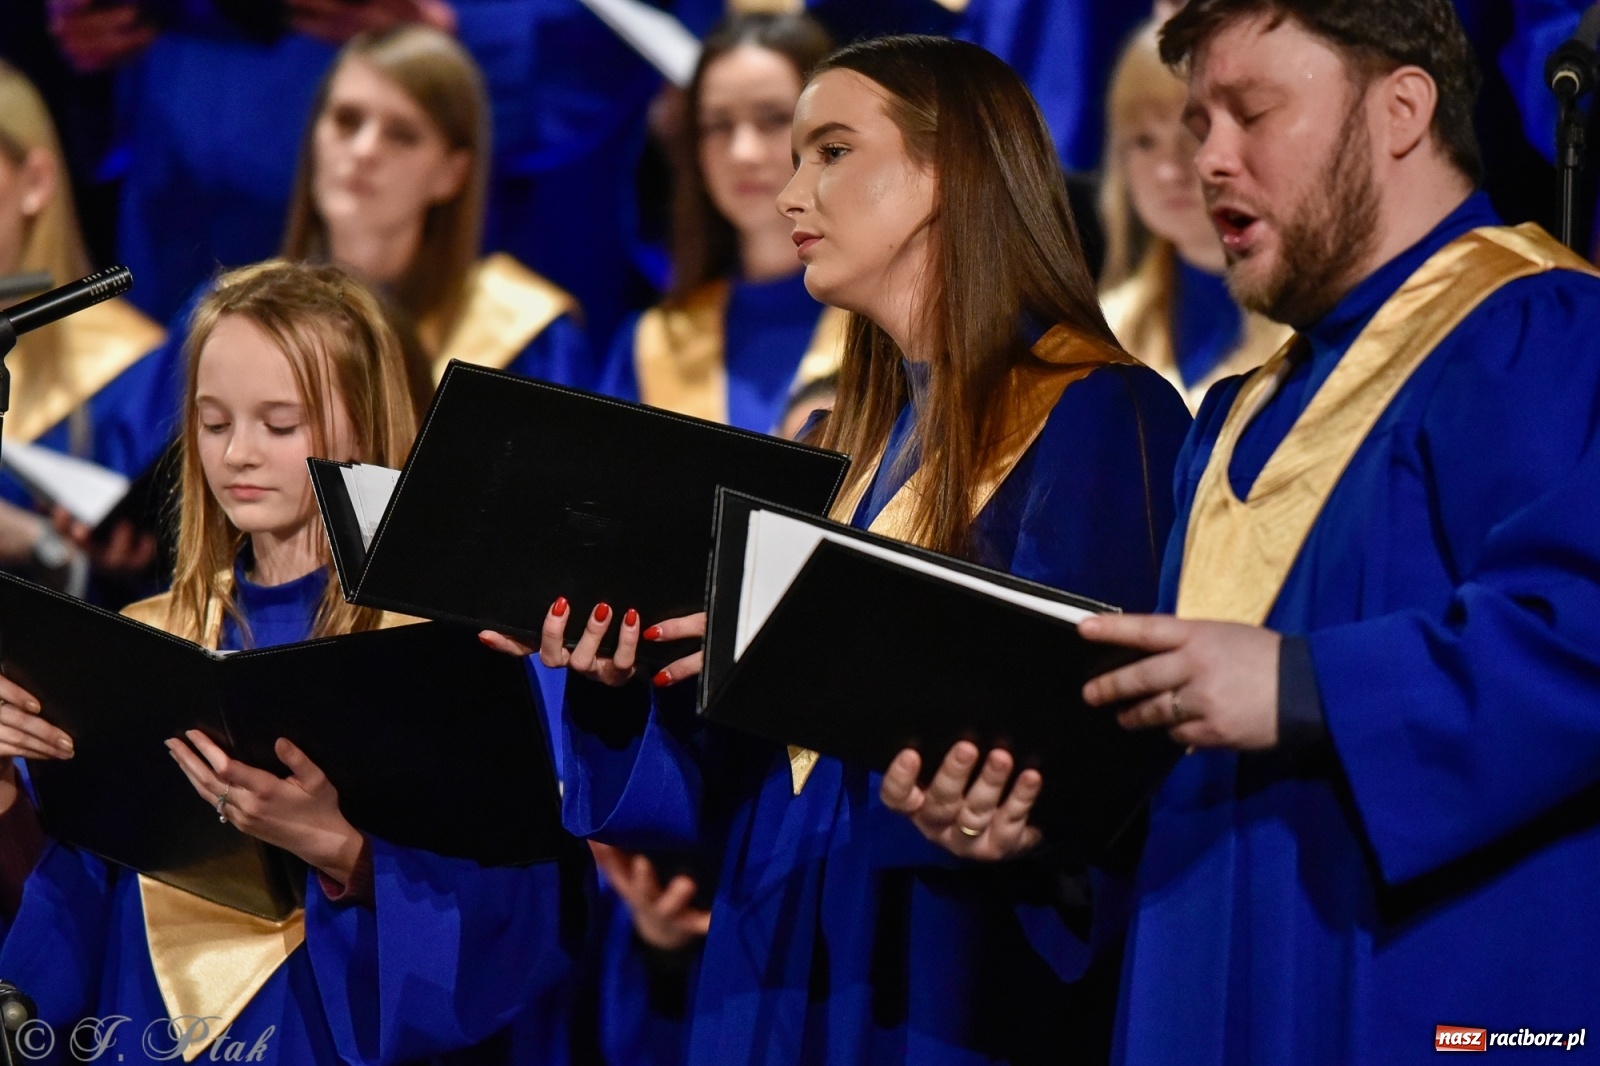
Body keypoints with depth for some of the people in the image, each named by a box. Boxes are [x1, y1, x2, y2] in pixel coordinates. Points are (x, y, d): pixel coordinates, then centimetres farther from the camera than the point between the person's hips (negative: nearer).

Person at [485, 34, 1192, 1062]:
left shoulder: (1097, 416, -8)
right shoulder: (841, 446, 16)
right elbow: (750, 765, 13)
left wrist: (826, 652, -24)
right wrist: (620, 680, -4)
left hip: (958, 979, -7)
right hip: (781, 976, 7)